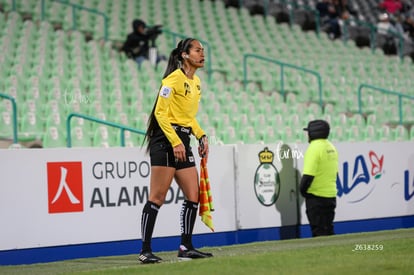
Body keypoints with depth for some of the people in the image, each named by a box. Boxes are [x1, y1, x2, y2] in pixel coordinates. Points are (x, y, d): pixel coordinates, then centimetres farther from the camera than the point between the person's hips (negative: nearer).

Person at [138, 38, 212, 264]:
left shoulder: (196, 82, 16)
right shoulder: (174, 78, -11)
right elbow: (160, 113, -15)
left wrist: (201, 136, 9)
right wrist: (175, 142, -20)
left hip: (183, 142, 9)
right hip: (165, 139, -9)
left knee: (193, 196, 5)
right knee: (157, 197, -8)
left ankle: (186, 247, 14)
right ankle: (145, 251, -4)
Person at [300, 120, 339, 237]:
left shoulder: (314, 147, -15)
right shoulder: (331, 147, 11)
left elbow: (308, 174, -20)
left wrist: (303, 190, -7)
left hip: (316, 196, -8)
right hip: (331, 195, 8)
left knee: (319, 232, -5)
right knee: (328, 230, 15)